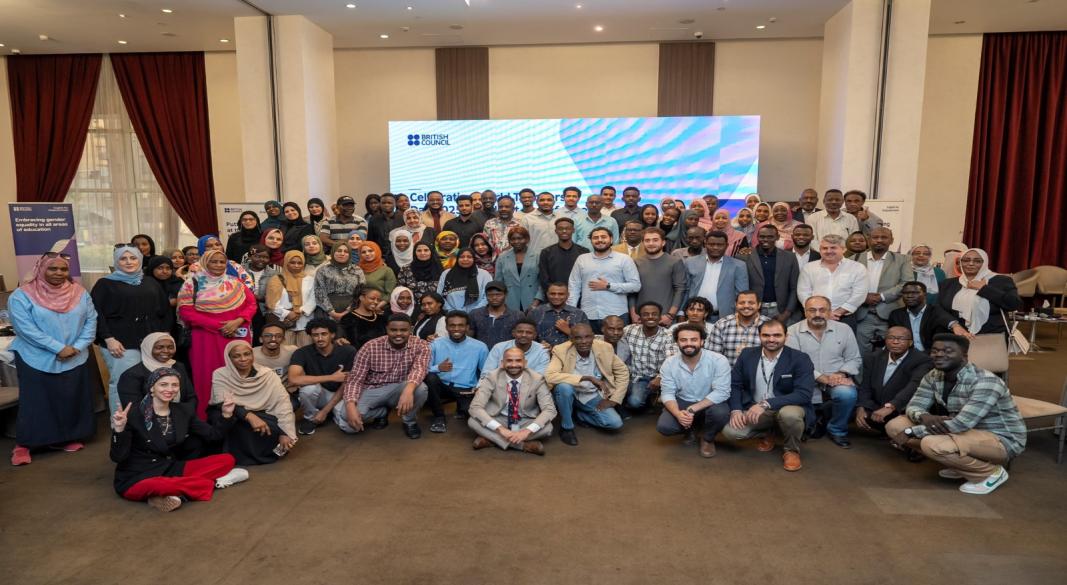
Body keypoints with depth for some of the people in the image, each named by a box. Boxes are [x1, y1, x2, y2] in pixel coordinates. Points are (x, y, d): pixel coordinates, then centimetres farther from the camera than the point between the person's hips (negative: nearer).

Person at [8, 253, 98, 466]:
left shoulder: (80, 293, 3)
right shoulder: (22, 295, -8)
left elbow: (91, 321, 2)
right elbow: (25, 328, -15)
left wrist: (78, 347, -12)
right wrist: (58, 348, -19)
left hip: (75, 360, 4)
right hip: (36, 360, -3)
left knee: (71, 399, 9)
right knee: (35, 402, 1)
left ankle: (69, 438, 24)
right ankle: (23, 445, 12)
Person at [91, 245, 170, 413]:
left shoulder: (151, 283, 17)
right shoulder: (105, 284, 4)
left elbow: (165, 311, 17)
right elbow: (96, 313, -5)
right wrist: (108, 339, -14)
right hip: (122, 344, -4)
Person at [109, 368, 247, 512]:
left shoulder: (184, 410, 2)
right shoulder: (134, 413, -14)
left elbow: (213, 435, 8)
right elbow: (118, 457, -16)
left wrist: (226, 414, -7)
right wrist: (119, 429, -32)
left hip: (170, 470, 5)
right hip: (136, 479, -5)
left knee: (226, 459, -7)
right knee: (155, 485, -42)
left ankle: (176, 493, -19)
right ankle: (214, 482, -19)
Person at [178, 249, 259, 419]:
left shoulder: (236, 283, 11)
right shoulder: (193, 284, 3)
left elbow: (251, 304, 8)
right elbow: (186, 312, -5)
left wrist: (238, 321, -12)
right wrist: (218, 326, -12)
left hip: (237, 336, 2)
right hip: (206, 338, -2)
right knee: (207, 378, -2)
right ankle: (204, 418, 7)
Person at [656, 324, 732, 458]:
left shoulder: (718, 360, -20)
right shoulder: (669, 363, -11)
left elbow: (721, 392, -25)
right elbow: (668, 393, -11)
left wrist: (692, 410, -32)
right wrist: (678, 414, -33)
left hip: (710, 403, -2)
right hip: (682, 402, 2)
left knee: (720, 413, -35)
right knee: (664, 426, -22)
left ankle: (708, 439, 0)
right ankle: (691, 429, 14)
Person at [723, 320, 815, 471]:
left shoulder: (800, 359, -12)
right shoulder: (747, 354, -1)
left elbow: (804, 394, -22)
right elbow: (735, 384, 3)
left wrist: (766, 404, -31)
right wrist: (736, 410, -16)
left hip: (787, 408, -3)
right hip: (754, 410, 3)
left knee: (789, 414, -38)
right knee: (730, 431, -20)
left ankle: (792, 450, -4)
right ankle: (768, 432, 13)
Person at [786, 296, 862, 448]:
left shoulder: (844, 329, 6)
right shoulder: (793, 331, -4)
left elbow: (854, 359, 10)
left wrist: (842, 374, -12)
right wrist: (821, 377, -20)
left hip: (837, 379, 1)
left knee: (847, 394, -31)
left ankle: (837, 430, 0)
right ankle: (815, 421, 11)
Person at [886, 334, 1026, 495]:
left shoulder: (985, 382, -26)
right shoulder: (933, 377, -3)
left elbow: (961, 424, -33)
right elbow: (914, 406, -2)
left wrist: (911, 432, -28)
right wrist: (924, 416, -29)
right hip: (966, 433, 8)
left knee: (933, 444, -35)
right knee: (895, 426, -6)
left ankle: (991, 472, -7)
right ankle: (960, 464, 7)